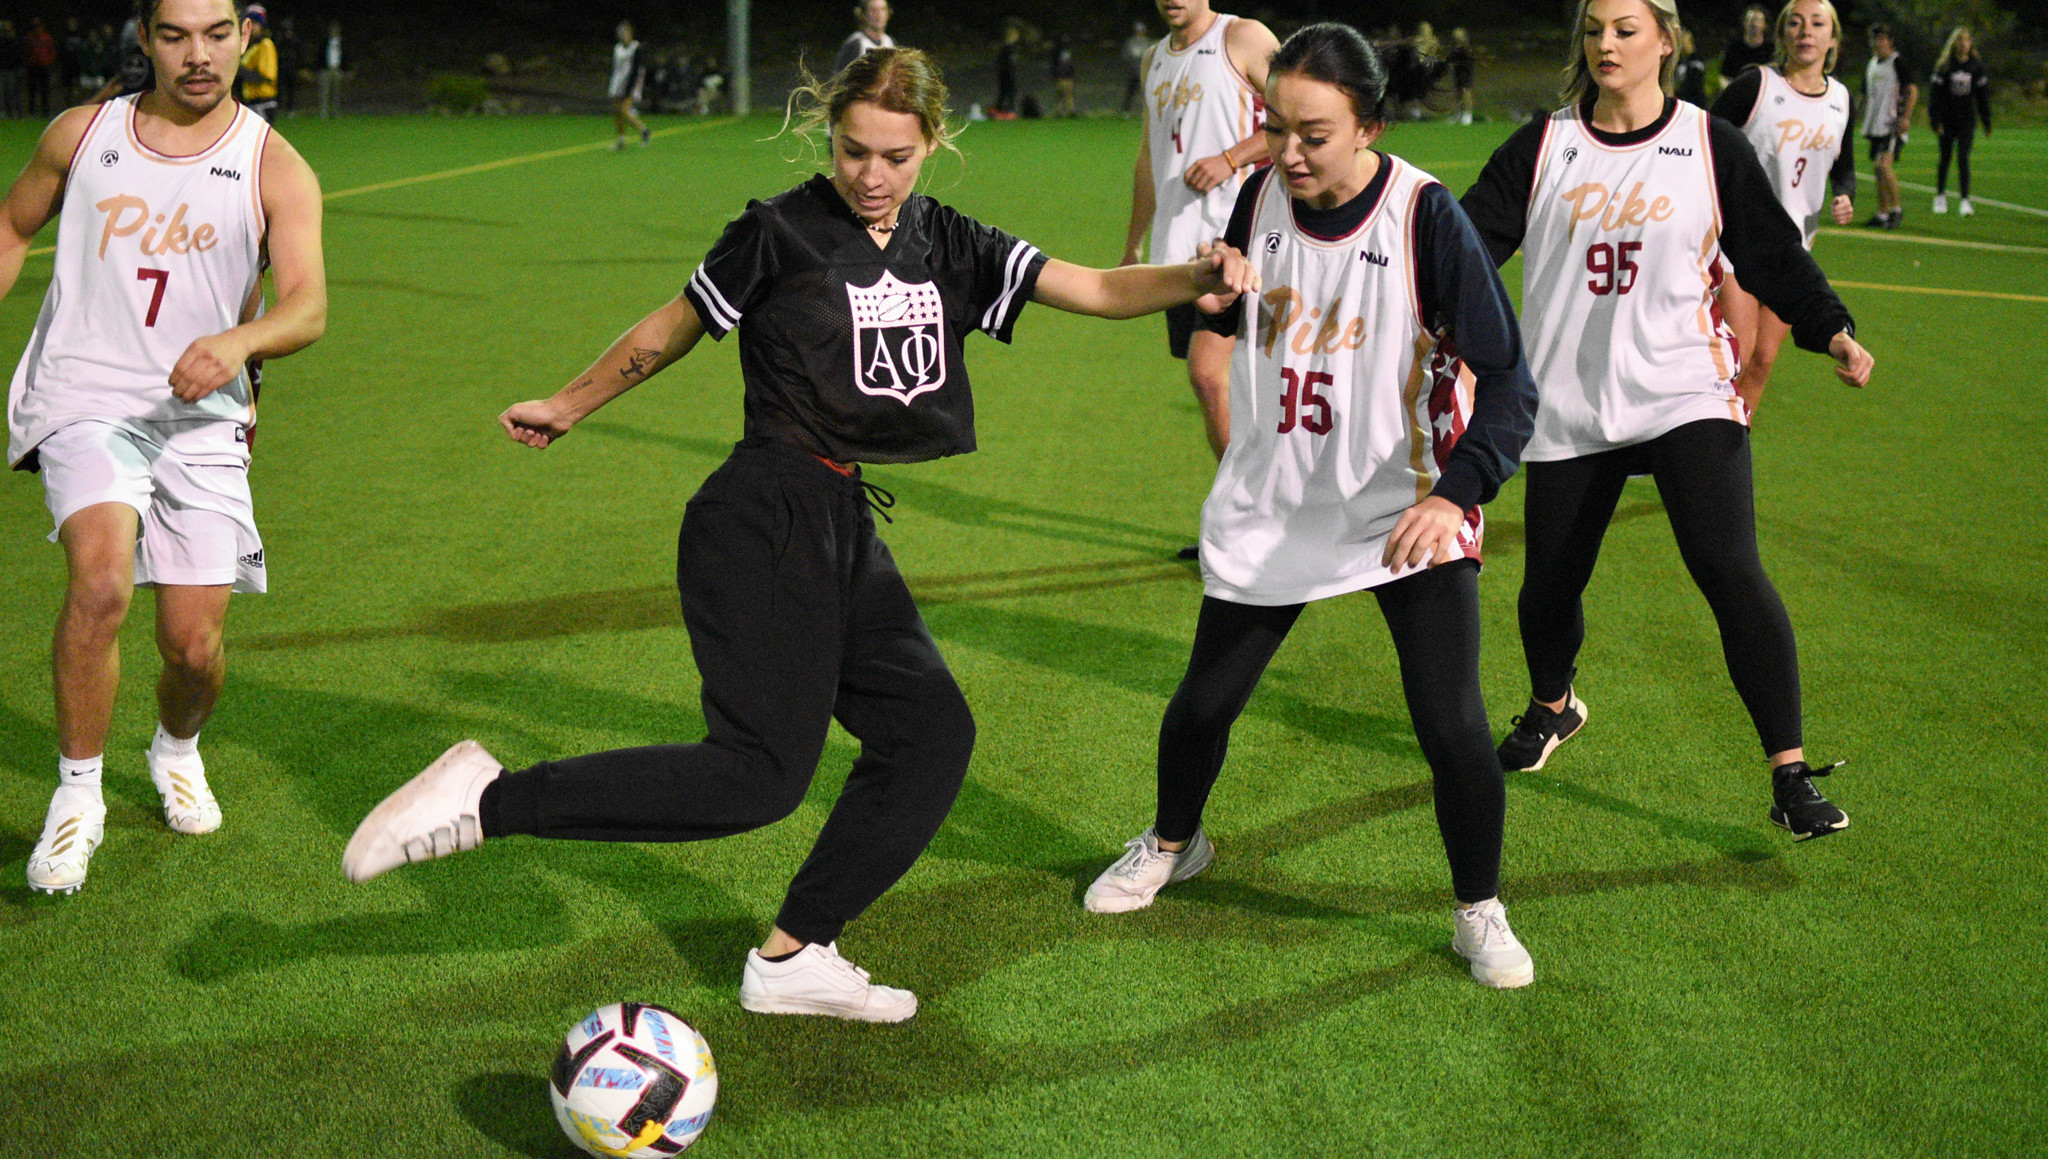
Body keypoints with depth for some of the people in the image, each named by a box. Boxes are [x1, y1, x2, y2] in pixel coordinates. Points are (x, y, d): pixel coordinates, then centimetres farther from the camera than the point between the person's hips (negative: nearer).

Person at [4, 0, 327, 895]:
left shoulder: (276, 170, -1)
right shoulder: (83, 134, 6)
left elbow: (308, 307, -15)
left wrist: (236, 341, -35)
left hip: (199, 417, 0)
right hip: (84, 400, 0)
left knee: (195, 643, -1)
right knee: (101, 581, -26)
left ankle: (177, 751, 35)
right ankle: (79, 793, -8)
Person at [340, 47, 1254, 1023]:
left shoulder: (948, 247, 10)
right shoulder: (782, 231, -6)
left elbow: (1100, 291, 5)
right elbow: (671, 328, 7)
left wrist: (1197, 278, -14)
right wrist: (565, 407, 15)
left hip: (843, 525, 8)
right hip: (765, 519, -7)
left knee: (931, 734, 5)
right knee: (762, 770, -18)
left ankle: (792, 959, 12)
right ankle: (489, 800, -16)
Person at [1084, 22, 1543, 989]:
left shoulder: (1426, 216, -20)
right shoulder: (1262, 195, -6)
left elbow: (1508, 382, -23)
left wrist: (1455, 493, -37)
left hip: (1406, 514, -4)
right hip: (1270, 506, 4)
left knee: (1453, 729, -10)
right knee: (1203, 702, 12)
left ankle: (1480, 914, 14)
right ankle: (1172, 843, 43)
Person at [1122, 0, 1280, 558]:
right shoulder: (1156, 56, 19)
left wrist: (1231, 157, -18)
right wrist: (1133, 242, 28)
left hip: (1232, 233, -7)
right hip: (1177, 241, 7)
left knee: (1207, 369, -17)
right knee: (1209, 379, 10)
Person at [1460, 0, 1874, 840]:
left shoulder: (1712, 146, 2)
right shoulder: (1541, 148, 5)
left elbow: (1773, 253, 3)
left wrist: (1831, 329, -11)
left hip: (1687, 396, -2)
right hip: (1567, 407, 2)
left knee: (1730, 572, -17)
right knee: (1549, 584, 9)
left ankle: (1790, 772, -10)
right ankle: (1552, 707, 43)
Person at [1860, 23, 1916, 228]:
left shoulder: (1898, 62, -6)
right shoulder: (1871, 65, 17)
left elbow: (1913, 90, -12)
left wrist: (1906, 117, -21)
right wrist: (1864, 122, 22)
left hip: (1893, 125, -8)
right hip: (1875, 125, 8)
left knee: (1884, 165, -19)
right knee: (1877, 170, 8)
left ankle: (1897, 208, -6)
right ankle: (1882, 215, 14)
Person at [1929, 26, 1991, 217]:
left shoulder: (1976, 65, 2)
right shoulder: (1944, 66, -4)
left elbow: (1983, 94, 7)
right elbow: (1935, 94, -4)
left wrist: (1987, 123, 7)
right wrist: (1936, 121, -11)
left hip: (1967, 120, 0)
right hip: (1947, 120, 0)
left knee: (1963, 159, -9)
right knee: (1945, 158, 10)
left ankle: (1965, 200, -9)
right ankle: (1940, 196, 27)